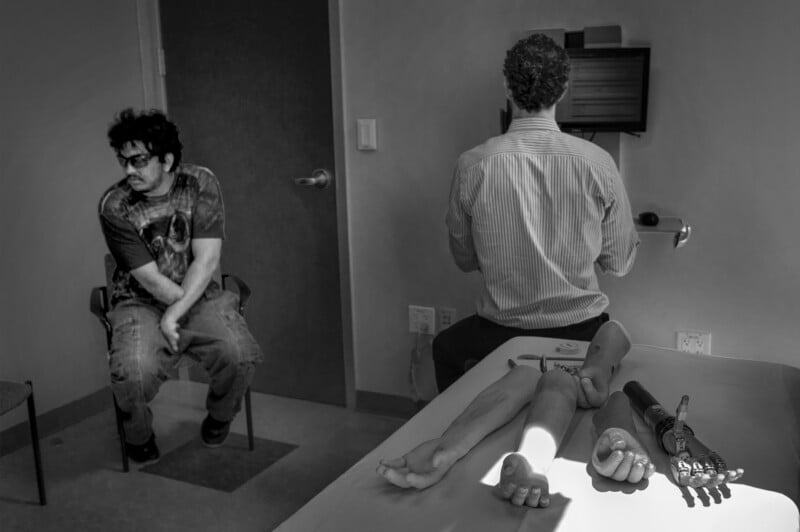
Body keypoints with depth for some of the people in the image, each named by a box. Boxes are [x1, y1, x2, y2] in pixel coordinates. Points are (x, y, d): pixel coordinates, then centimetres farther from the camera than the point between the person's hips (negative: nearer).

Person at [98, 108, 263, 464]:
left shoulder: (201, 184, -9)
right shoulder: (114, 206, -12)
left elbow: (207, 259, -15)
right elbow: (149, 278, -13)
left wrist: (176, 313, -23)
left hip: (200, 294, 1)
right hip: (141, 303, -1)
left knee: (239, 356, -26)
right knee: (132, 373, -29)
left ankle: (219, 417, 10)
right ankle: (138, 436, 7)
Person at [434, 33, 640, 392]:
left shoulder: (472, 165, -13)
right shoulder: (598, 163, -13)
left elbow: (464, 260, 1)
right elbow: (620, 263, -3)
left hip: (500, 332, 0)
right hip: (581, 330, 1)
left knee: (444, 348, 32)